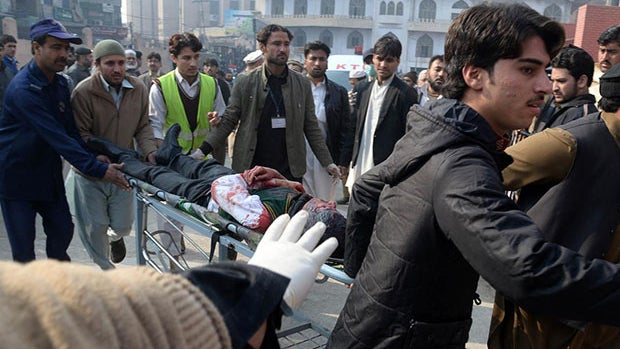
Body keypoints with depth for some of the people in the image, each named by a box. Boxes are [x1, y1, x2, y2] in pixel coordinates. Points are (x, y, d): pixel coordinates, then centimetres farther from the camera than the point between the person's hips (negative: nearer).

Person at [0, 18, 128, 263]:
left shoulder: (60, 84, 3)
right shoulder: (23, 89, -24)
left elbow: (71, 129, 3)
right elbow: (57, 137, -32)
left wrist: (93, 158, -13)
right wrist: (98, 169, -36)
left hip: (49, 173, 7)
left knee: (63, 229, 12)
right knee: (23, 245, 1)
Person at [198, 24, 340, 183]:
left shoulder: (302, 84, 7)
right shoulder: (245, 82, 2)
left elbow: (312, 128, 10)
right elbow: (228, 121, 4)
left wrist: (328, 163, 6)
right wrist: (203, 150, -7)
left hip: (290, 170, 1)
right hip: (250, 169, -1)